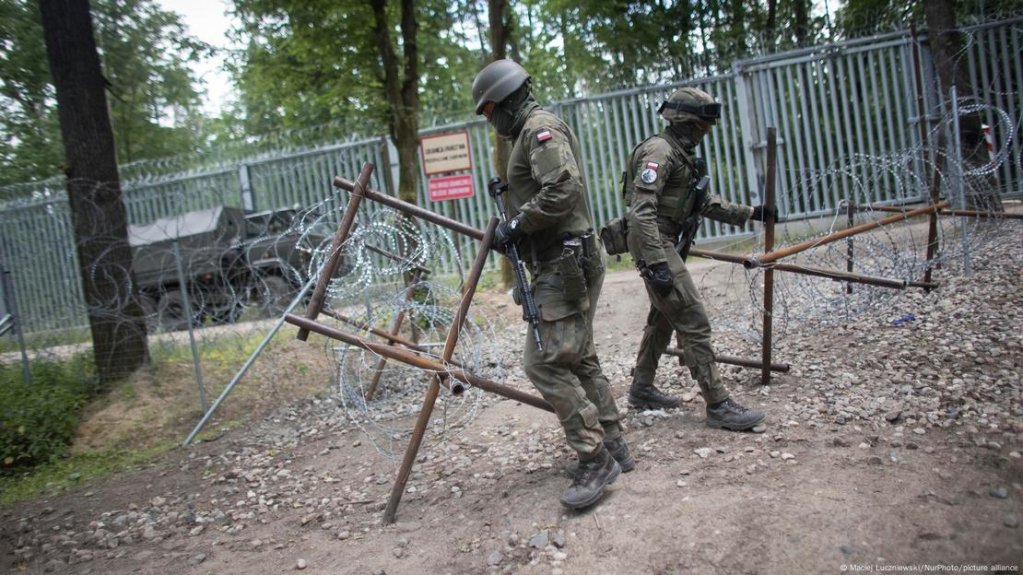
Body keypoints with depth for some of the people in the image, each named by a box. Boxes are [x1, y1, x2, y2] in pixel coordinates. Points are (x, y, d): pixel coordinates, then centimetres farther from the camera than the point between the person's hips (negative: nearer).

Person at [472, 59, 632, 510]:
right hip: (565, 263, 11)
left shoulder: (540, 127, -11)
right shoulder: (532, 132, 22)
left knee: (546, 363, -12)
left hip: (564, 264, -11)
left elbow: (563, 190, -25)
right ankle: (613, 447, 23)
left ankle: (595, 460, -5)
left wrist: (516, 225, -16)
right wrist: (513, 223, 16)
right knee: (578, 359, 14)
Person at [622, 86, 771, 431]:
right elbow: (642, 211, -25)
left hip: (663, 243, 11)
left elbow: (704, 203, 22)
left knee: (663, 318, 20)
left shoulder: (682, 154, 15)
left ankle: (641, 389, 31)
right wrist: (657, 264, -31)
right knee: (694, 323, -9)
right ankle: (719, 406, -3)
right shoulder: (659, 150, -16)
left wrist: (750, 213, 19)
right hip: (654, 244, -11)